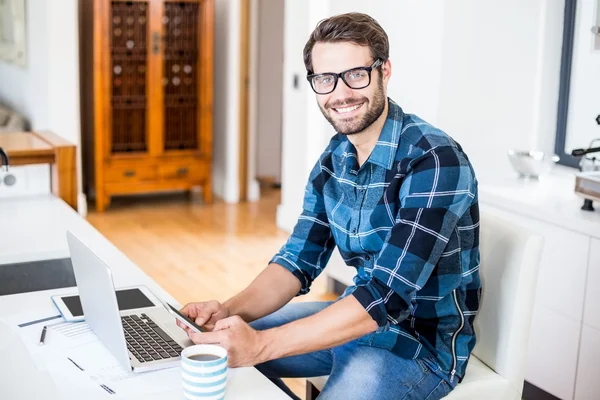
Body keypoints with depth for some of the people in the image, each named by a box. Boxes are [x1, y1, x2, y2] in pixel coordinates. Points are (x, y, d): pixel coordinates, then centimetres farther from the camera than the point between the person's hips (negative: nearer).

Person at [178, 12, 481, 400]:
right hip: (357, 317, 7)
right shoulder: (332, 162, 0)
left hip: (426, 340, -7)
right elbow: (299, 262, 0)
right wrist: (231, 311, -19)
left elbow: (387, 294, -30)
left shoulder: (436, 161, -24)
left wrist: (262, 344, -36)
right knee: (226, 344, 7)